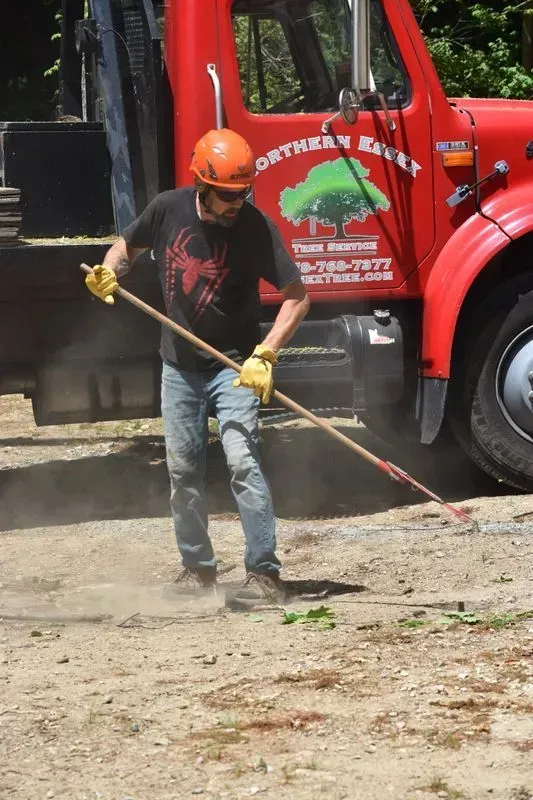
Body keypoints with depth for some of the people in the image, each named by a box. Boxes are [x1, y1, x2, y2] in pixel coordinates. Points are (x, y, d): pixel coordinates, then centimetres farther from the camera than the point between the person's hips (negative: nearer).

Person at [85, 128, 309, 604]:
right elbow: (128, 247, 14)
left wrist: (265, 355, -27)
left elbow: (296, 297, -18)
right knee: (183, 471, 10)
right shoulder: (169, 210, -7)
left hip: (233, 367, -4)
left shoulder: (255, 227, -17)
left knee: (243, 462, -17)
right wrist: (110, 271, -9)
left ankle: (264, 573, -15)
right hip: (180, 365, 4)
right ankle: (197, 568, 25)